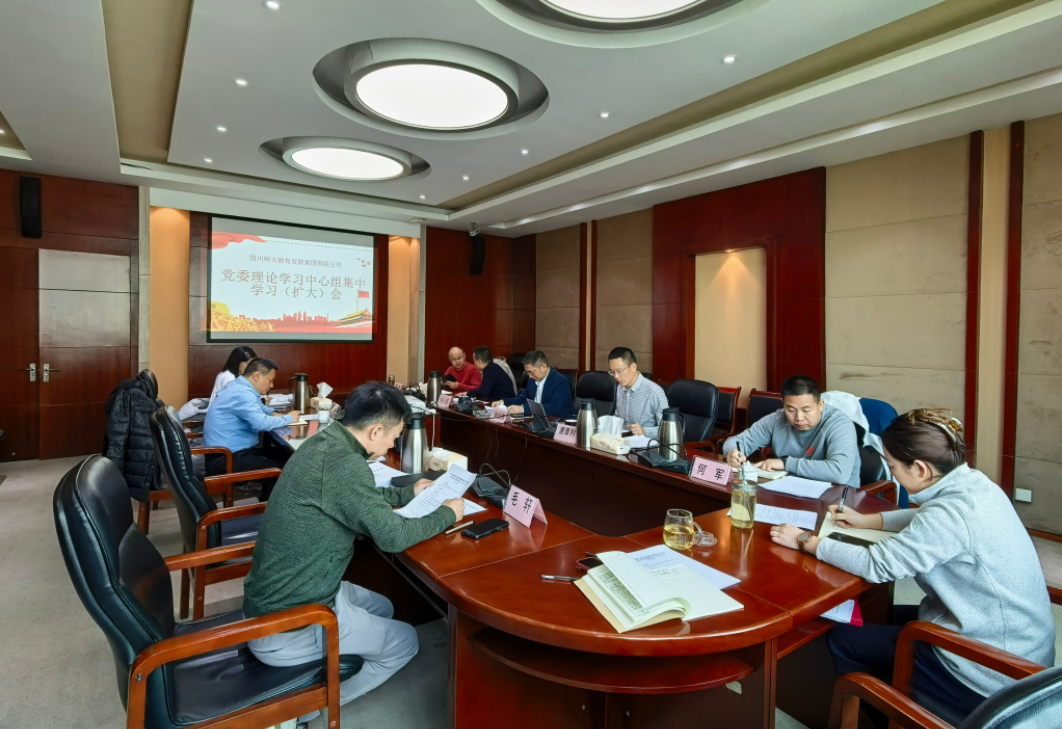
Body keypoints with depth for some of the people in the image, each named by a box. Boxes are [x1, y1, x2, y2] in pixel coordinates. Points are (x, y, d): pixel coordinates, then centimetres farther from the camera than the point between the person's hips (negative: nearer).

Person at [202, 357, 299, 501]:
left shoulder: (240, 387, 11)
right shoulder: (242, 393, -21)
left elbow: (258, 409, 29)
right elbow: (261, 423, -32)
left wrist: (276, 414, 9)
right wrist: (289, 419, -14)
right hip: (223, 459, -11)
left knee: (280, 455, 9)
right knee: (278, 469, -17)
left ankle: (267, 505, 17)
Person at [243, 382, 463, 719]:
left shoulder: (323, 443, 0)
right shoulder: (344, 464, -29)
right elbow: (392, 536, -21)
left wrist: (407, 494, 20)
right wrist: (447, 514, -7)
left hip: (274, 597, 9)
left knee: (383, 607, 25)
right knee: (405, 641, 9)